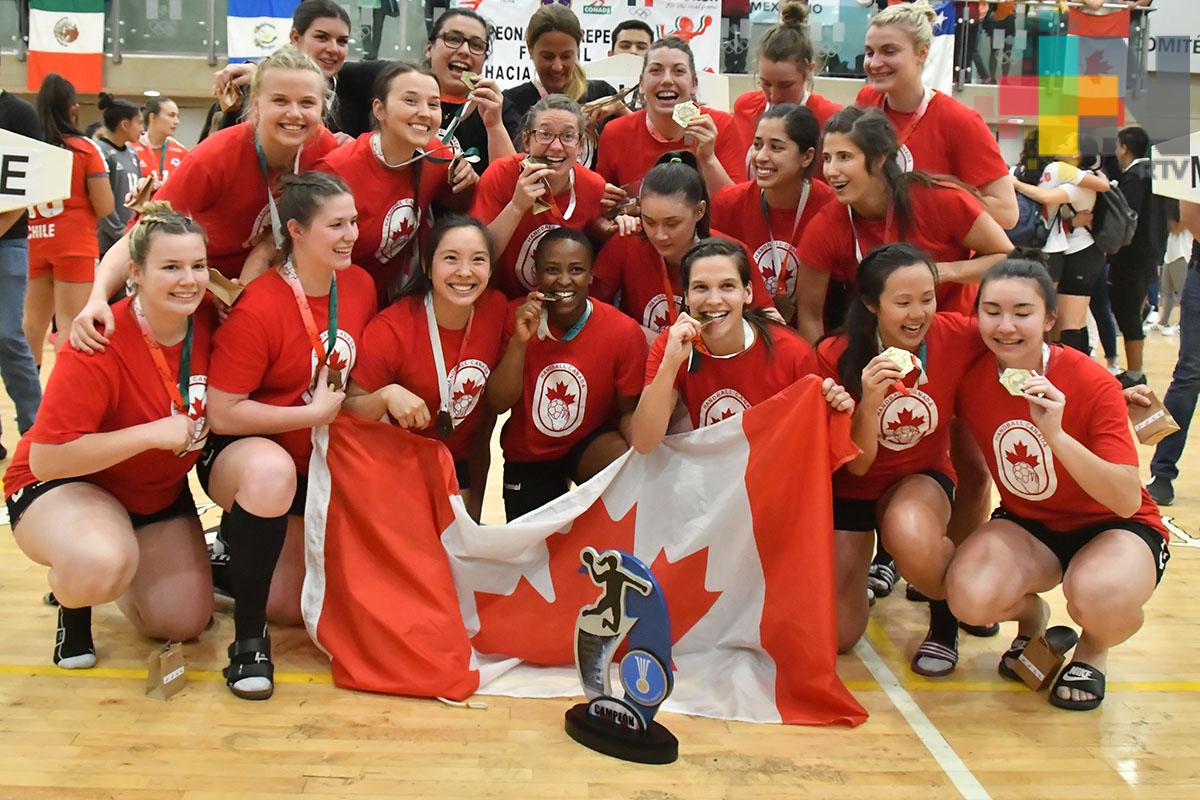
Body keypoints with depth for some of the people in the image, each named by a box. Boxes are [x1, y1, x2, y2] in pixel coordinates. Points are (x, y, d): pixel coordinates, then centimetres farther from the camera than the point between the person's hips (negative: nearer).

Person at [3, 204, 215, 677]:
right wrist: (151, 433, -32)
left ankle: (103, 575, 30)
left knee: (186, 624, -1)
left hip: (159, 491, 6)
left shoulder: (209, 322, -13)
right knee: (100, 564, -39)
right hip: (63, 484, -6)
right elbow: (45, 458, -30)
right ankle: (73, 596, 0)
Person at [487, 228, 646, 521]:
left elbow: (629, 411, -8)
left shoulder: (624, 332, -18)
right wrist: (520, 340, -30)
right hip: (526, 454, 2)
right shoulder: (516, 317, -13)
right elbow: (498, 404, -16)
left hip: (591, 443, -2)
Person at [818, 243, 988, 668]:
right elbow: (857, 464, -19)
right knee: (834, 637, -5)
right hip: (853, 486, 0)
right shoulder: (837, 357, -22)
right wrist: (870, 402, -36)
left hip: (922, 476, 0)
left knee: (912, 539, -38)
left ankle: (945, 616, -3)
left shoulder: (956, 336, -19)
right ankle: (855, 558, 28)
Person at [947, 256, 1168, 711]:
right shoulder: (972, 378, -11)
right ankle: (1031, 616, 10)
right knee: (970, 596, -29)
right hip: (1026, 525, 3)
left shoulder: (1093, 384, -21)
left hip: (1113, 528, -3)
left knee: (1099, 598, -38)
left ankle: (1093, 648, 3)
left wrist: (1055, 435, -38)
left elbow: (1127, 501, -28)